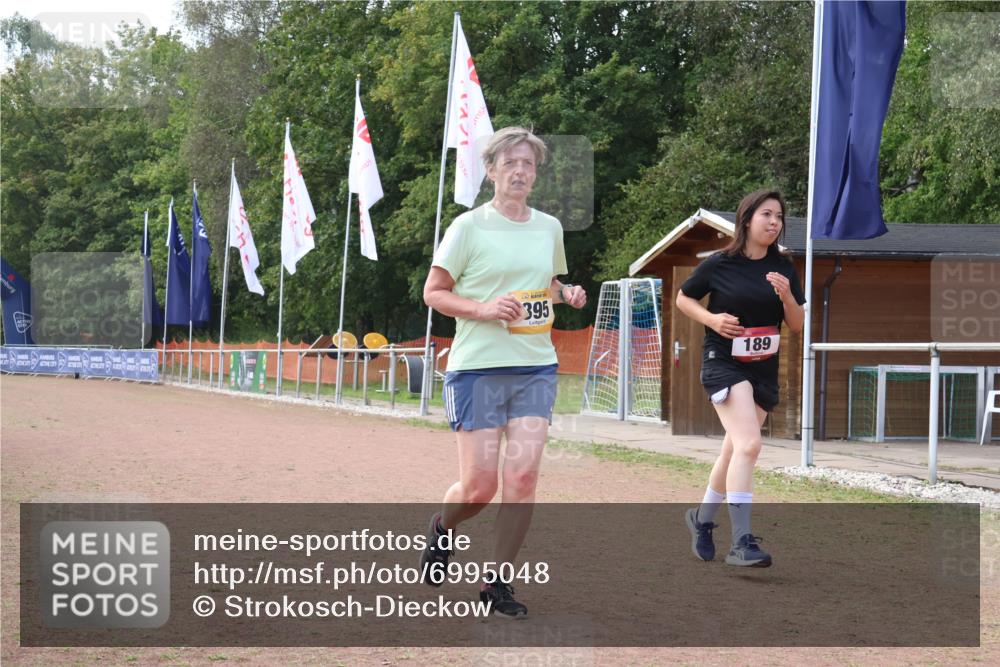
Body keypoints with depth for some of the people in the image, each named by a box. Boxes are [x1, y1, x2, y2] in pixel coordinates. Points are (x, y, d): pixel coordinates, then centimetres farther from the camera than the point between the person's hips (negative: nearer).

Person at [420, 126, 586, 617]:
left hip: (536, 367, 4)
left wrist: (566, 295, 4)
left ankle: (499, 582, 6)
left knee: (523, 475, -7)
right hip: (477, 368, -4)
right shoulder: (469, 227, -4)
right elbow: (433, 292, -1)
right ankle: (440, 530, 31)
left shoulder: (550, 228, 11)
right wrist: (484, 309, -16)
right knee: (478, 487, -4)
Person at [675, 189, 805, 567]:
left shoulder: (783, 269, 5)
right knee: (749, 445, -23)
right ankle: (741, 543, -24)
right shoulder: (720, 264, -6)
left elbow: (797, 326, 6)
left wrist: (786, 295, -13)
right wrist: (712, 318, -11)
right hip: (723, 363, -5)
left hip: (764, 370, 6)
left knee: (734, 452, 16)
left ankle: (702, 519, 39)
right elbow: (683, 298, 7)